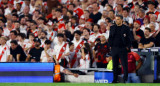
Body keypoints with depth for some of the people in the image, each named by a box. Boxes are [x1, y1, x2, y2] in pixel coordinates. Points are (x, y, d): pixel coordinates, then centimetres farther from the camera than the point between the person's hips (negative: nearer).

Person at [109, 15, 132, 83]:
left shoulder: (126, 28, 0)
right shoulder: (112, 28, 10)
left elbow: (129, 39, 1)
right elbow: (110, 37, 14)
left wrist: (128, 47, -7)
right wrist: (110, 45, 4)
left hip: (123, 48, -3)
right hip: (114, 48, 3)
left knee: (124, 64, -4)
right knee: (115, 65, 6)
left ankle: (125, 79, 0)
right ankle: (115, 79, 11)